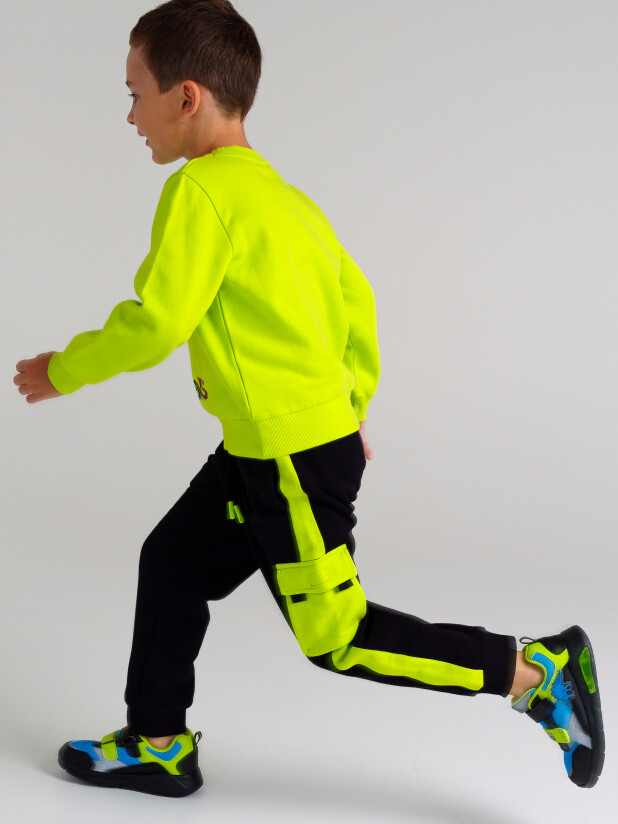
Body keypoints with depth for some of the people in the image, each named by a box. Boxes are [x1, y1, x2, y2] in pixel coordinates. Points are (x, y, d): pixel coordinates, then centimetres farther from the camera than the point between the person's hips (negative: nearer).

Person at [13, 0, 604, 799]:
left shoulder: (203, 188, -17)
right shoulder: (282, 193, 11)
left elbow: (157, 322, -21)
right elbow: (354, 297, 17)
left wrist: (64, 369, -5)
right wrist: (351, 408, 24)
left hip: (296, 457, -10)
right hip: (261, 448, 10)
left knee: (335, 637, 1)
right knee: (171, 561, 17)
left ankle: (538, 670, 5)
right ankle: (157, 745, 30)